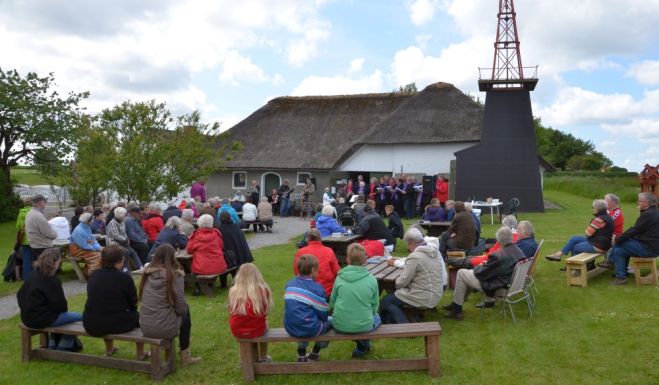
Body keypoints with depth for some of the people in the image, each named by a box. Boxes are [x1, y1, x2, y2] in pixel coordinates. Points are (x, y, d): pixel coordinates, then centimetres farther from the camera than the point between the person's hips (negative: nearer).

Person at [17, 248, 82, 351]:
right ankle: (62, 349, 12)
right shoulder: (52, 280, -18)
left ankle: (52, 346, 33)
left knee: (58, 314, 32)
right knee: (78, 317, 0)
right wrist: (65, 307, 7)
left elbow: (20, 296, 17)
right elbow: (60, 305, -15)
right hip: (41, 319, -9)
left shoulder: (31, 276, 7)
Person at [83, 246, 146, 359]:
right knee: (139, 316, 22)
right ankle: (140, 354, 28)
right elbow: (133, 305, -1)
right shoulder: (125, 278, -11)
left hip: (90, 325, 5)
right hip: (116, 324, -5)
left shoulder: (94, 275, 3)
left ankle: (109, 350, 47)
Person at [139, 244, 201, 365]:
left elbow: (143, 300, 15)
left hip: (145, 327, 5)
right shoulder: (175, 275, -11)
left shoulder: (147, 273, 4)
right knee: (185, 313, 24)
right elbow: (180, 306, -11)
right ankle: (185, 357, 31)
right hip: (164, 327, -5)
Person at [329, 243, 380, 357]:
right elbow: (375, 306, 1)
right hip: (363, 326, 0)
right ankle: (363, 346, 21)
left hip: (340, 326, 1)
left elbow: (332, 303, 3)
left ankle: (362, 344, 30)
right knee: (377, 317, 32)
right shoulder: (371, 280, -8)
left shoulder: (340, 278, -6)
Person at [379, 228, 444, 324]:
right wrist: (397, 262, 27)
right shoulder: (434, 251, 5)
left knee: (385, 301, 0)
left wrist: (393, 284, 6)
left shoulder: (415, 257, -20)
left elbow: (402, 282, -14)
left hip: (424, 298, -9)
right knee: (393, 295, 22)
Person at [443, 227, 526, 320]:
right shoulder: (519, 252, -7)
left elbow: (481, 274, -18)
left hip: (496, 287, -8)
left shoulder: (498, 256, -31)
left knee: (461, 273, 2)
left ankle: (456, 310, 8)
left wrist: (477, 268, 4)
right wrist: (486, 264, 9)